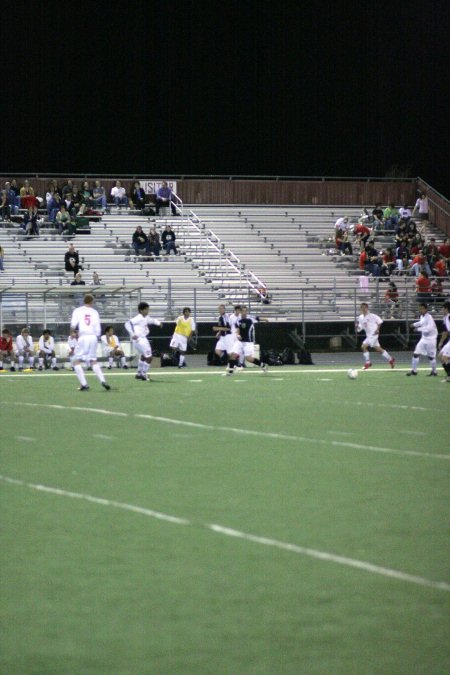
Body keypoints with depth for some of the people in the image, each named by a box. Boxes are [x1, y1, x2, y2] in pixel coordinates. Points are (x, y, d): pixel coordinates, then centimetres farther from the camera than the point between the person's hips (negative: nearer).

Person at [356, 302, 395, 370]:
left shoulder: (371, 316, -13)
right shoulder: (360, 318, 6)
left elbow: (379, 321, -7)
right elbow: (359, 329, 10)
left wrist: (377, 329, -13)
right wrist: (357, 326, -11)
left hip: (373, 334, -8)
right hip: (368, 335, 8)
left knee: (363, 346, -18)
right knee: (378, 349, 16)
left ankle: (367, 362, -6)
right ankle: (390, 359, 31)